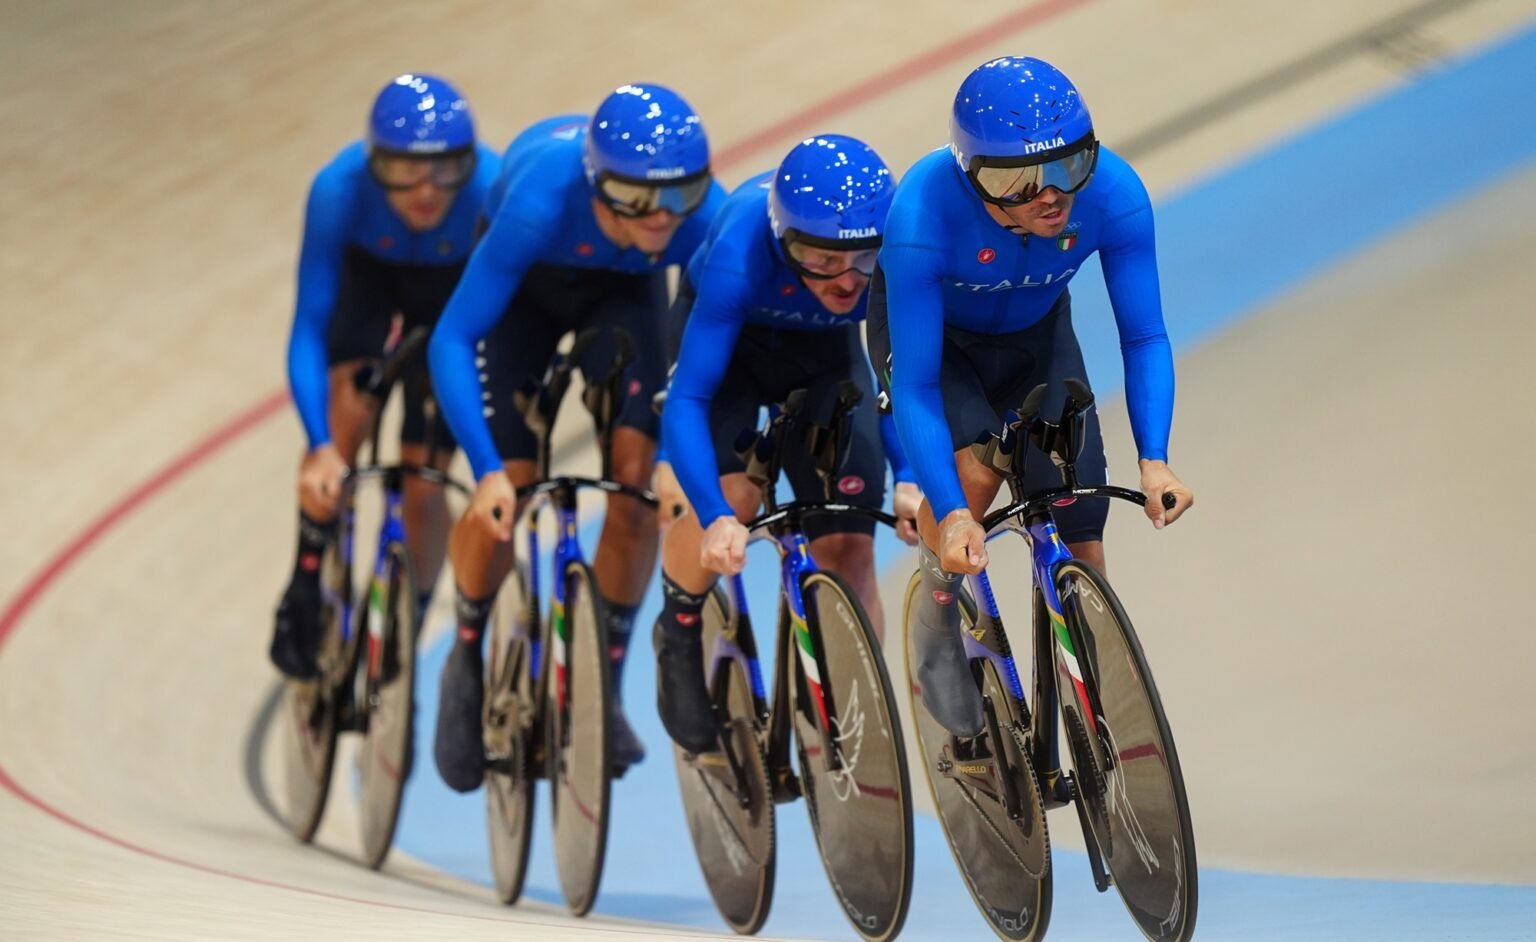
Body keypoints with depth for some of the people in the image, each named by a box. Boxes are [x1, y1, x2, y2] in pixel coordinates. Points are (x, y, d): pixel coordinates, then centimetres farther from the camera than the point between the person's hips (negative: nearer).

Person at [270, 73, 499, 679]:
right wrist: (320, 448, -48)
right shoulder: (340, 189, -37)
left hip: (456, 293, 0)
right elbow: (308, 330, -36)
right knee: (347, 405, -28)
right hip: (367, 276, 0)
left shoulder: (495, 192, -39)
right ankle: (307, 590, -6)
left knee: (423, 487, -7)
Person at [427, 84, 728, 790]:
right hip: (527, 285, -2)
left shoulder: (708, 221, -37)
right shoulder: (544, 200, -43)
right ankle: (467, 664, 18)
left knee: (637, 474, -18)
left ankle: (606, 684, 1)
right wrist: (488, 472, -51)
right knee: (504, 500, -11)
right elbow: (450, 342, -42)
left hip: (623, 291, 2)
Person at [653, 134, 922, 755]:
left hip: (824, 354, 2)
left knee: (847, 543, -11)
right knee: (734, 493, -27)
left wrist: (909, 480, -40)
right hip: (729, 339, -2)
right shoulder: (741, 252, -40)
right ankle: (678, 634, 2)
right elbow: (686, 401, -40)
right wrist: (715, 517, -52)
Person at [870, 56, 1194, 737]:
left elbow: (1143, 337, -22)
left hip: (1036, 336, 3)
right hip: (928, 332, -3)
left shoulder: (1114, 195, -32)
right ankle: (937, 615, -2)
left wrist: (1154, 459, -36)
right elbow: (915, 386, -36)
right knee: (975, 467, -31)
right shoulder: (923, 216, -40)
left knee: (1079, 546, -8)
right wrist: (950, 512, -46)